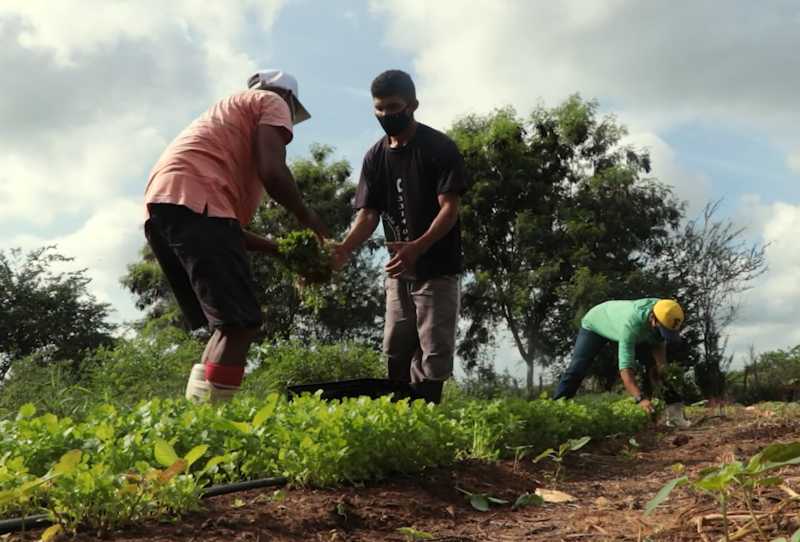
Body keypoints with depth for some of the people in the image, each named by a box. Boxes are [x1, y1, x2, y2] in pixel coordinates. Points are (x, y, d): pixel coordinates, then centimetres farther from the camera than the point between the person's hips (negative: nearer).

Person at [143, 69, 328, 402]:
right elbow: (272, 171, -5)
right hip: (193, 202, -9)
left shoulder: (232, 116, 38)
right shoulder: (272, 102, 15)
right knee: (241, 323, -13)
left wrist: (280, 249, 32)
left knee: (228, 325, 12)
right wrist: (306, 218, 11)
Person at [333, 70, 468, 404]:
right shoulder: (375, 157, 5)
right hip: (399, 270, 5)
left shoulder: (440, 148, -11)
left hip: (437, 269, -5)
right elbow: (368, 215, -1)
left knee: (433, 355, -5)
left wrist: (417, 248, -35)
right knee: (396, 354, 9)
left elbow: (449, 209, -18)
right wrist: (344, 249, -21)